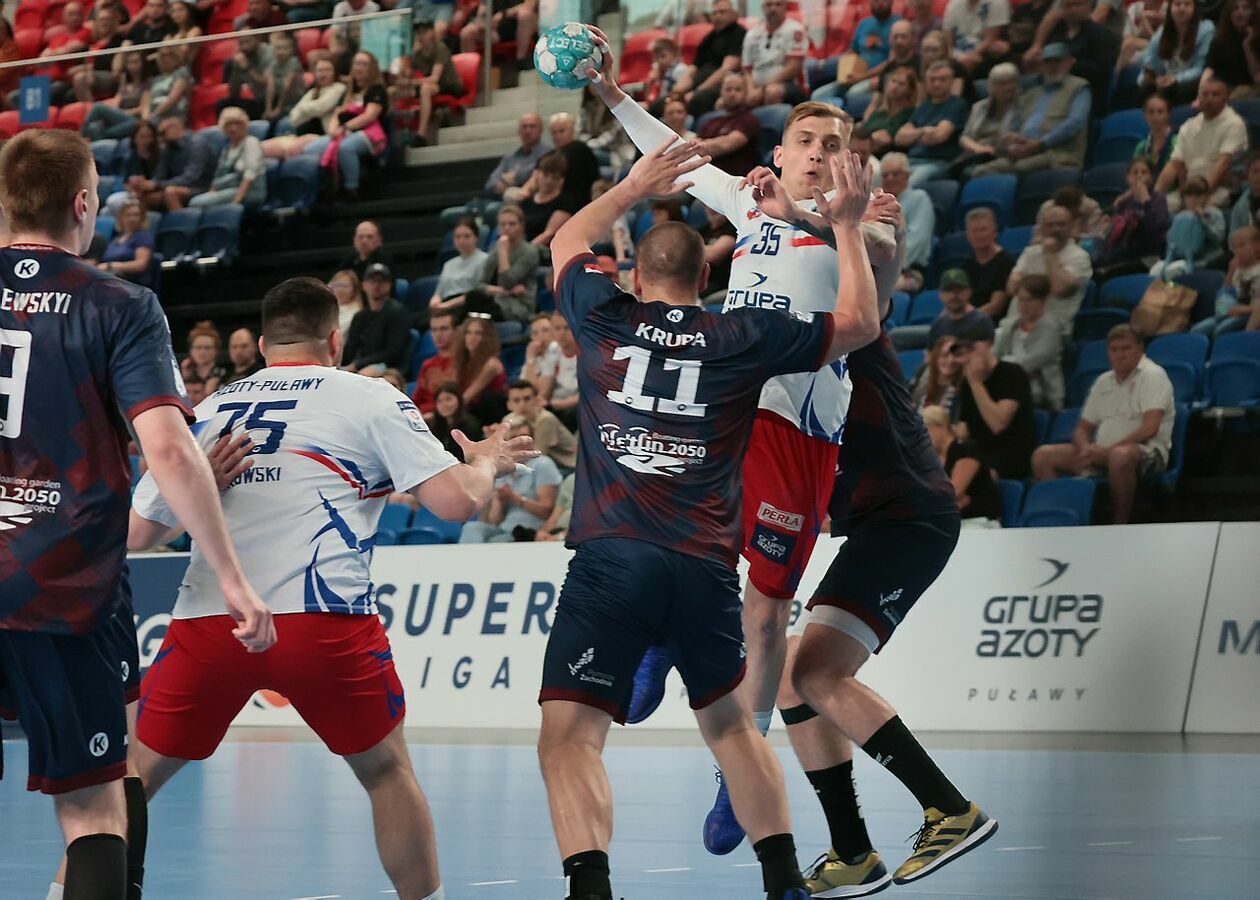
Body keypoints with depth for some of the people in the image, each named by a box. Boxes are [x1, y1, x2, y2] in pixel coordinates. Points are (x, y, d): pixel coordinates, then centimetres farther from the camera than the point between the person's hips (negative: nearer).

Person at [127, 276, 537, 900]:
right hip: (320, 616, -2)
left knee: (132, 777, 16)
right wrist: (485, 464, 23)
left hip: (206, 618, 2)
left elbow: (138, 534, 20)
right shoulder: (370, 399, 9)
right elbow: (457, 501, 3)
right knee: (386, 770, 18)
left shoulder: (207, 411, 19)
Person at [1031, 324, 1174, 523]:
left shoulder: (1152, 375, -4)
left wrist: (1107, 450, -18)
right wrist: (1086, 449, -6)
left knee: (1120, 455, -43)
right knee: (1043, 455, -8)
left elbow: (1150, 428, -16)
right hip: (1101, 453, 7)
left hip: (1146, 451, -7)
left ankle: (1120, 526, -30)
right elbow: (1082, 428, 20)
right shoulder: (1104, 382, 19)